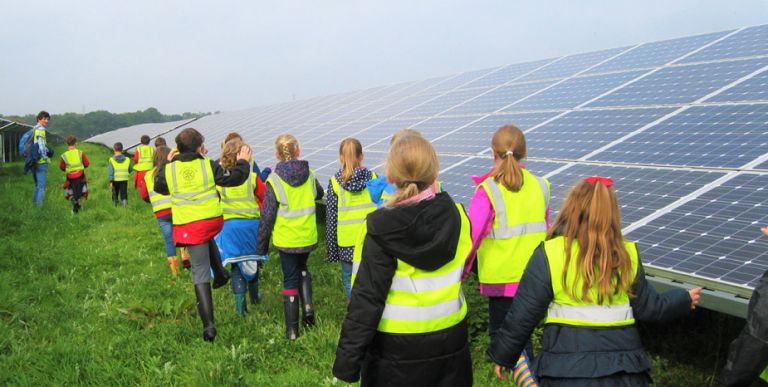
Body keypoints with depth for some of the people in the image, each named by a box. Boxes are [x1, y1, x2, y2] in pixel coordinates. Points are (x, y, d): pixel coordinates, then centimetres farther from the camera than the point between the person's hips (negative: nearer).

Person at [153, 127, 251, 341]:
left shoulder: (169, 170, -1)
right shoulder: (208, 165, -4)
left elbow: (159, 187, 19)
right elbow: (233, 178, -1)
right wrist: (243, 162, 16)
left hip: (188, 226, -1)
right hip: (213, 221, 1)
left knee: (200, 272, 3)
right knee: (207, 239, 41)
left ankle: (208, 324, 0)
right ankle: (220, 273, 27)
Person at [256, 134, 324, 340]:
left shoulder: (274, 180, -14)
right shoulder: (310, 175, -3)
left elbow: (267, 216, -11)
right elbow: (319, 194, 19)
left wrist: (261, 246, -1)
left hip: (286, 239, -3)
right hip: (308, 237, 3)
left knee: (290, 280, 8)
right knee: (302, 269, 28)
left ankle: (292, 330, 14)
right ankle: (307, 305, 9)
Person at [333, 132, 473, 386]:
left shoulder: (380, 230, -19)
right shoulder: (456, 216, -8)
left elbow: (366, 299, -18)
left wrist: (346, 363, -12)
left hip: (397, 349, -3)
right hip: (451, 339, 4)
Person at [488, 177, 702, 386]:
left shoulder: (548, 254, -10)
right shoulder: (626, 255, 0)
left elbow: (522, 315, -8)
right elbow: (649, 308, 10)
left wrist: (503, 354, 6)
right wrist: (684, 299, 30)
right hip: (623, 368, 3)